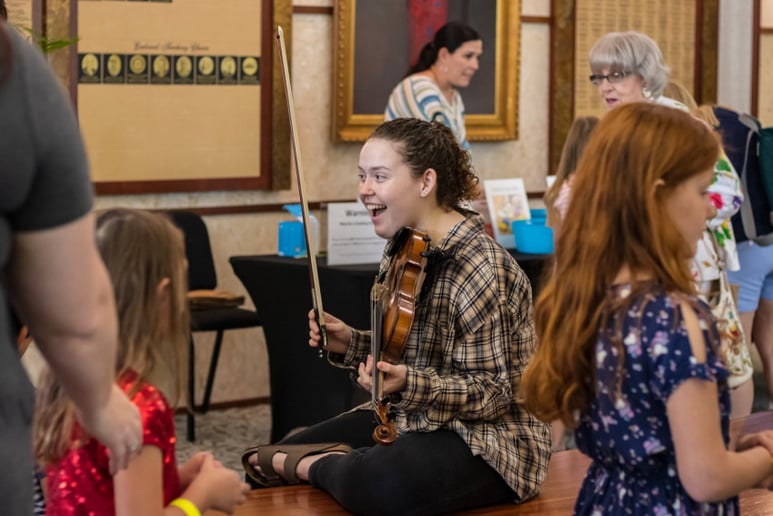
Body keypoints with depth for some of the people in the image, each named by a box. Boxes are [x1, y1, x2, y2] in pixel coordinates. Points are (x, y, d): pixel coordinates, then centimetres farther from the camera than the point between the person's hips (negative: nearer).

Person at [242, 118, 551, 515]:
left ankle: (320, 466, -8)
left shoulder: (479, 267, -22)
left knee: (371, 484, -34)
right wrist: (351, 343, -2)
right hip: (411, 418, 8)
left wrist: (411, 384, -34)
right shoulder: (404, 248, 3)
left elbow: (493, 392, -21)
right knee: (275, 458, -1)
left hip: (485, 437, -8)